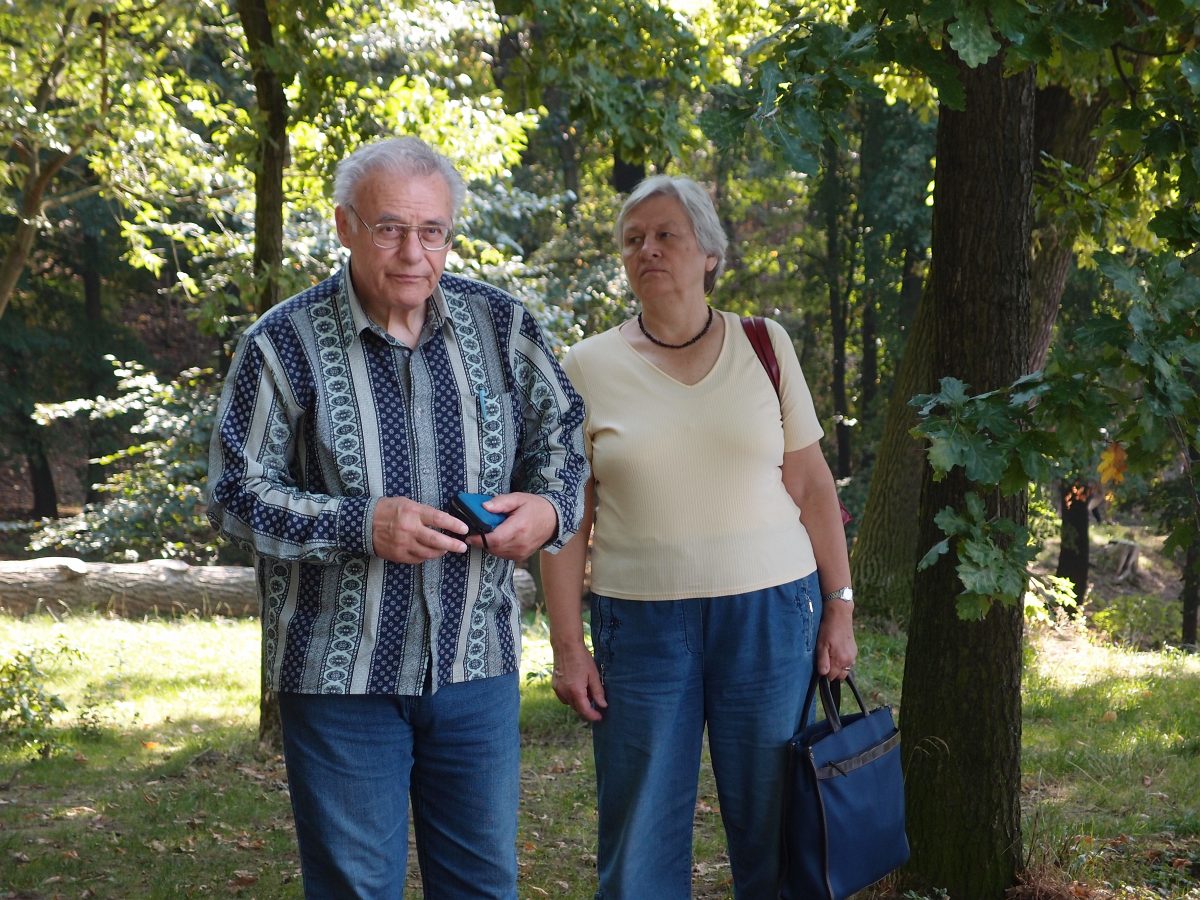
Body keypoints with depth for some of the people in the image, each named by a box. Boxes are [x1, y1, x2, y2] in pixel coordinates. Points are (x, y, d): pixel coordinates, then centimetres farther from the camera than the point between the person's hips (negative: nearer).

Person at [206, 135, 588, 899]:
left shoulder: (501, 325, 2)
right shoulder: (283, 345, -8)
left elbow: (561, 431, 13)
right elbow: (238, 493, -8)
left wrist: (550, 506, -9)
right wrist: (362, 524, -22)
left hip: (477, 662, 3)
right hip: (342, 670, -3)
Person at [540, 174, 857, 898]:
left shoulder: (765, 346, 5)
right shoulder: (589, 366, 2)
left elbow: (812, 487, 7)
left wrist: (840, 607, 2)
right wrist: (567, 646, -2)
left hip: (770, 615, 1)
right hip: (640, 624, 0)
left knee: (773, 836, 5)